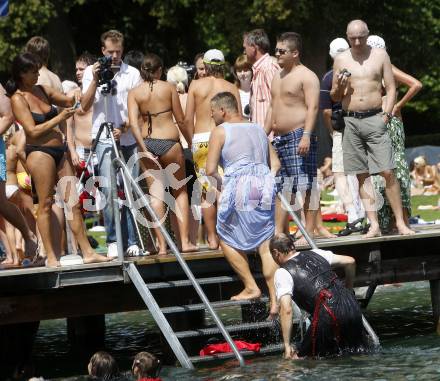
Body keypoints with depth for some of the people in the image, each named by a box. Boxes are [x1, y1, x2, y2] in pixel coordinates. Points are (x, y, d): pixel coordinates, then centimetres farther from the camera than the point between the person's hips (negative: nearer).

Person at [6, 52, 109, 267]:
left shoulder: (41, 90, 14)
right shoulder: (18, 99, -6)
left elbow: (68, 101, 25)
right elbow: (33, 131, -14)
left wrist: (75, 98, 3)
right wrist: (60, 118, -15)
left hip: (59, 151, 7)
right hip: (39, 152, -7)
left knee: (73, 202, 5)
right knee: (45, 205, -5)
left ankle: (87, 252, 6)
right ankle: (51, 257, -2)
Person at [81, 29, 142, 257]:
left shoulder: (132, 74, 8)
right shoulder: (91, 72, 8)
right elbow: (85, 107, 1)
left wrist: (124, 127, -11)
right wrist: (95, 80, -9)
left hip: (129, 139, 1)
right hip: (105, 139, -1)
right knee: (109, 190, -11)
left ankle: (131, 241, 8)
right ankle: (113, 241, -6)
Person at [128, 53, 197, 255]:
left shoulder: (134, 93, 2)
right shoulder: (168, 88, -2)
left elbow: (133, 123, -8)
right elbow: (180, 119, 0)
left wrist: (144, 149, -8)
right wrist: (190, 141, 12)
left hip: (147, 143, 2)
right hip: (168, 141, -2)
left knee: (156, 194, 4)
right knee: (180, 192, 10)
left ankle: (162, 245, 1)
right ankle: (185, 241, 5)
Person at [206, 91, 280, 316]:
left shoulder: (220, 131, 0)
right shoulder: (258, 129, 19)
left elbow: (210, 170, -5)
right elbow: (275, 163, 18)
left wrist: (219, 184, 13)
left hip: (239, 188, -6)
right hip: (264, 187, 6)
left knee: (227, 239, 14)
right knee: (265, 244, 4)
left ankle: (251, 287, 11)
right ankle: (275, 300, -3)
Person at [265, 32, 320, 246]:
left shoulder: (306, 76, -7)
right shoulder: (278, 77, 21)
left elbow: (312, 108, -15)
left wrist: (306, 135, -24)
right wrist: (265, 135, 20)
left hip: (299, 136, -9)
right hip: (280, 139, 9)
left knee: (305, 184, -10)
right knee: (281, 186, 8)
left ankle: (309, 232, -12)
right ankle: (279, 231, 11)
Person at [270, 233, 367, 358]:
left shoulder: (282, 273, 2)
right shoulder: (315, 254, 20)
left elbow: (286, 310, -8)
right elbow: (350, 261, 21)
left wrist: (287, 346, -6)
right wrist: (348, 291, 36)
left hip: (328, 315, -6)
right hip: (352, 305, 6)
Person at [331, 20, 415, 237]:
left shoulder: (380, 55, 6)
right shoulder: (341, 60, 10)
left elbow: (391, 88, 6)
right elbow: (334, 98, 16)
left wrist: (386, 114, -6)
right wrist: (340, 86, -6)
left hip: (375, 119, -2)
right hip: (351, 121, 2)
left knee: (387, 172, -9)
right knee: (362, 176, 1)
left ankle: (400, 222, -5)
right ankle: (374, 225, 3)